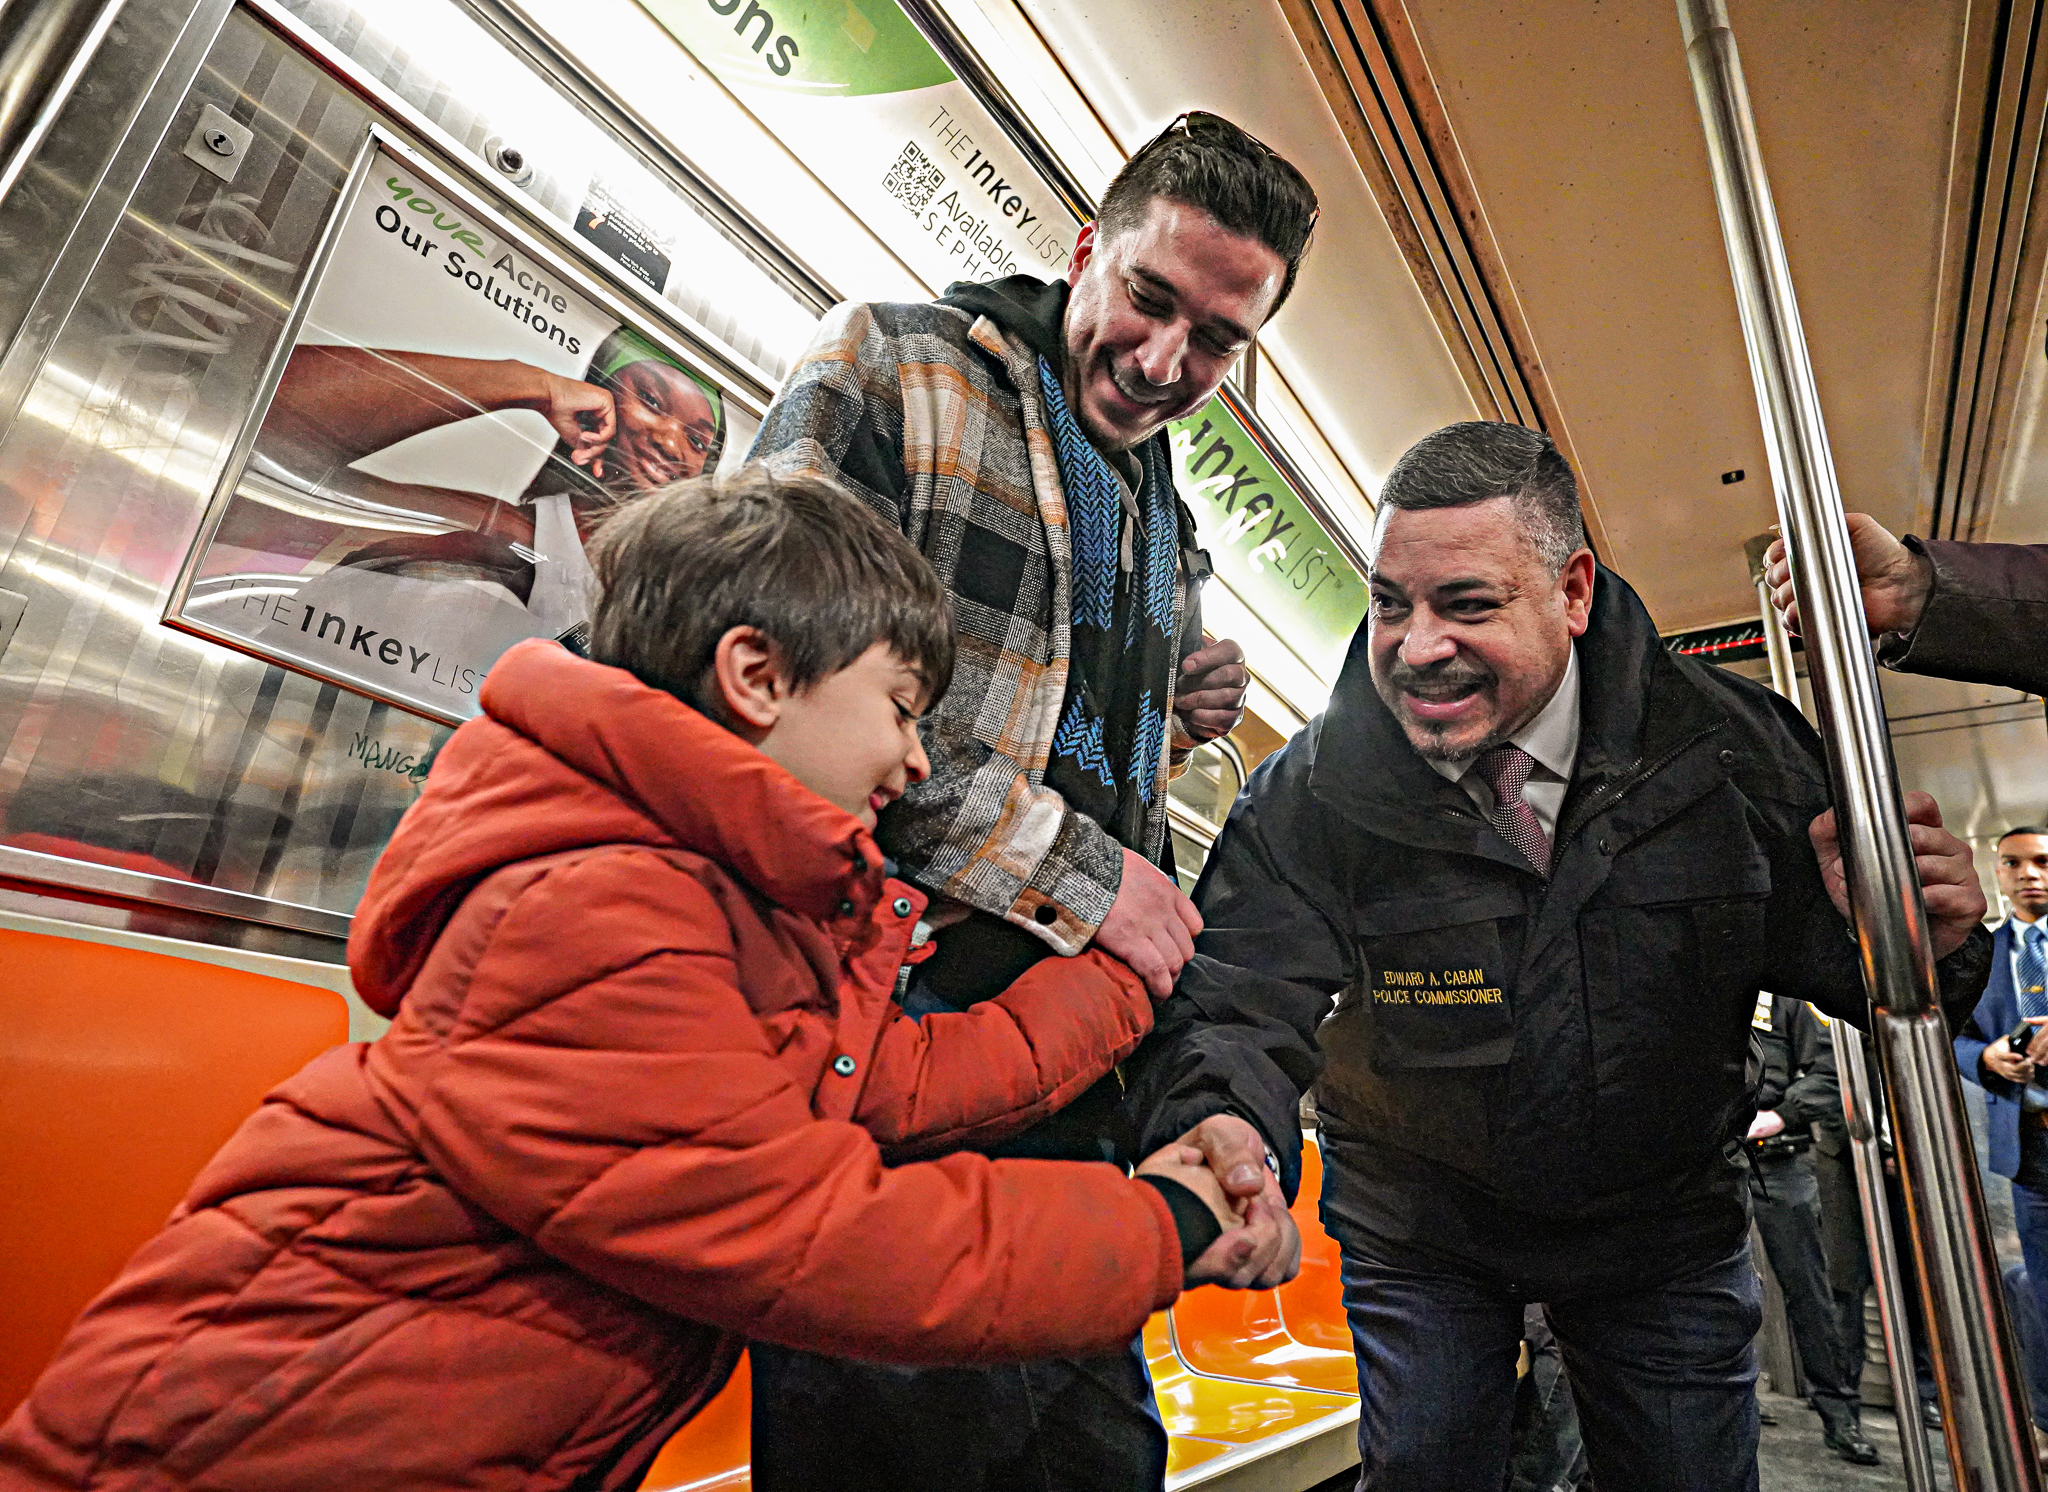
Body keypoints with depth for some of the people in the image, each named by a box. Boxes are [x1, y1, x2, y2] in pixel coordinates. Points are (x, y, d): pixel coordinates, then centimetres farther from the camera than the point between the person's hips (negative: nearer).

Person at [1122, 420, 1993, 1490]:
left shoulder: (1726, 745, -18)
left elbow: (1825, 954, -8)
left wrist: (1922, 939, -31)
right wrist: (1217, 1132, -51)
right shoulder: (1312, 788, -23)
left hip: (1668, 1226, 2)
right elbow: (1236, 998, -30)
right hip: (1416, 1234, -1)